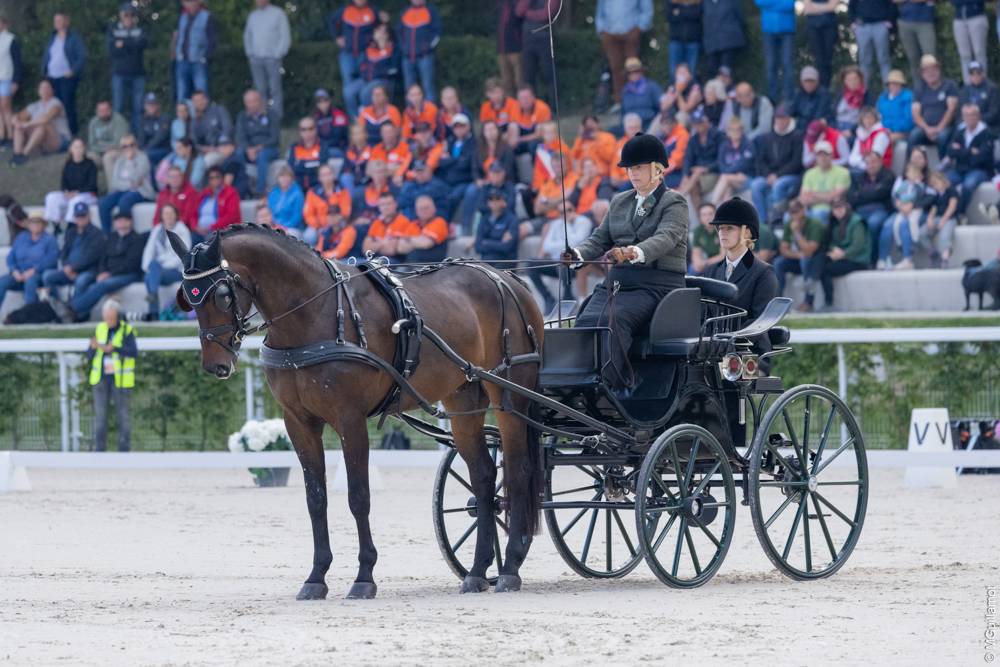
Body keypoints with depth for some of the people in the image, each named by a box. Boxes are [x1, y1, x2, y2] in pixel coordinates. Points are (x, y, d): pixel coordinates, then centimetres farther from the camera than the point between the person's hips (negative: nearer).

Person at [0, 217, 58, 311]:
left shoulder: (49, 239, 3)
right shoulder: (20, 238, 17)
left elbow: (51, 259, -11)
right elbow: (11, 257, 12)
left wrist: (34, 270, -21)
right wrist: (15, 271, -9)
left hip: (40, 275, -4)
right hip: (20, 275, 4)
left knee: (30, 280, -40)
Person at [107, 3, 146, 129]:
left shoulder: (139, 29, 11)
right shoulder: (113, 29, 10)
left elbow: (142, 44, -9)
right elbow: (111, 51, -3)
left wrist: (123, 44, -9)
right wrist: (131, 46, -5)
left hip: (137, 73, 1)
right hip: (119, 73, -1)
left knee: (137, 107, -2)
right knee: (118, 107, -5)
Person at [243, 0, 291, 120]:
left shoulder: (278, 14, 1)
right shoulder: (253, 15, 16)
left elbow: (285, 37, -2)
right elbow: (247, 36, 23)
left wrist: (278, 55, -9)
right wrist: (250, 54, 11)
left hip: (272, 59, -4)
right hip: (256, 59, 4)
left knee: (275, 89, -7)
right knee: (260, 90, 1)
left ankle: (277, 118, -8)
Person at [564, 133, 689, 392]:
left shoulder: (674, 203, 1)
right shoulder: (619, 202, 23)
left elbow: (665, 238, -18)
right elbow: (600, 239, 16)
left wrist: (635, 252, -38)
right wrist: (578, 254, -8)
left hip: (657, 283, -6)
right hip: (617, 281, 6)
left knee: (612, 319, -33)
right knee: (585, 321, -23)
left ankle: (618, 385, -35)